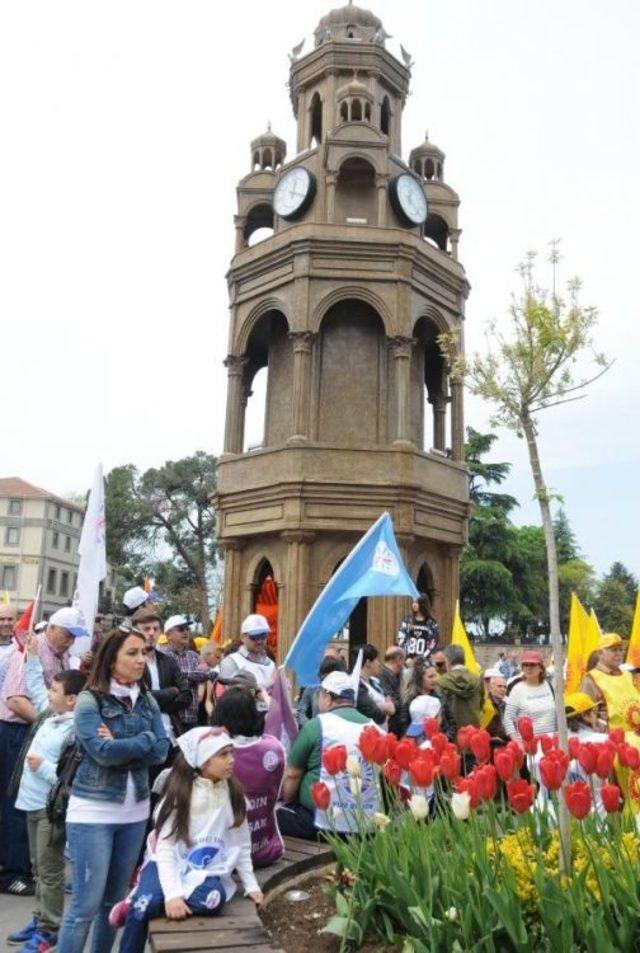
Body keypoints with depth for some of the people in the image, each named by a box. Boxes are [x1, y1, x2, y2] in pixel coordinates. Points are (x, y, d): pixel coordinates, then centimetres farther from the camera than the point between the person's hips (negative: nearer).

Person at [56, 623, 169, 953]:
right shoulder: (89, 700, -10)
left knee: (115, 900, 16)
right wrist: (145, 740, -11)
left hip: (135, 811, 5)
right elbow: (104, 752, -22)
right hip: (93, 811, -5)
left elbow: (161, 752, -5)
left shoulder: (147, 701, 5)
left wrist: (119, 745, -16)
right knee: (86, 904, 0)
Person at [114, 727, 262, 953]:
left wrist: (251, 884, 5)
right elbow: (165, 848, -14)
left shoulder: (234, 793, -1)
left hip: (208, 871, 3)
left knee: (212, 900, -32)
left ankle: (139, 901, -11)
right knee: (143, 907, -32)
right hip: (171, 864, -2)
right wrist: (172, 893, -26)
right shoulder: (180, 793, -10)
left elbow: (241, 844, 9)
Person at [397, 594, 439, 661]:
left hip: (423, 659, -1)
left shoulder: (431, 623, 0)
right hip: (408, 658, 1)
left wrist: (424, 657, -11)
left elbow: (433, 642, -3)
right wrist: (404, 656, -6)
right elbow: (401, 638, 3)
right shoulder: (407, 619, 4)